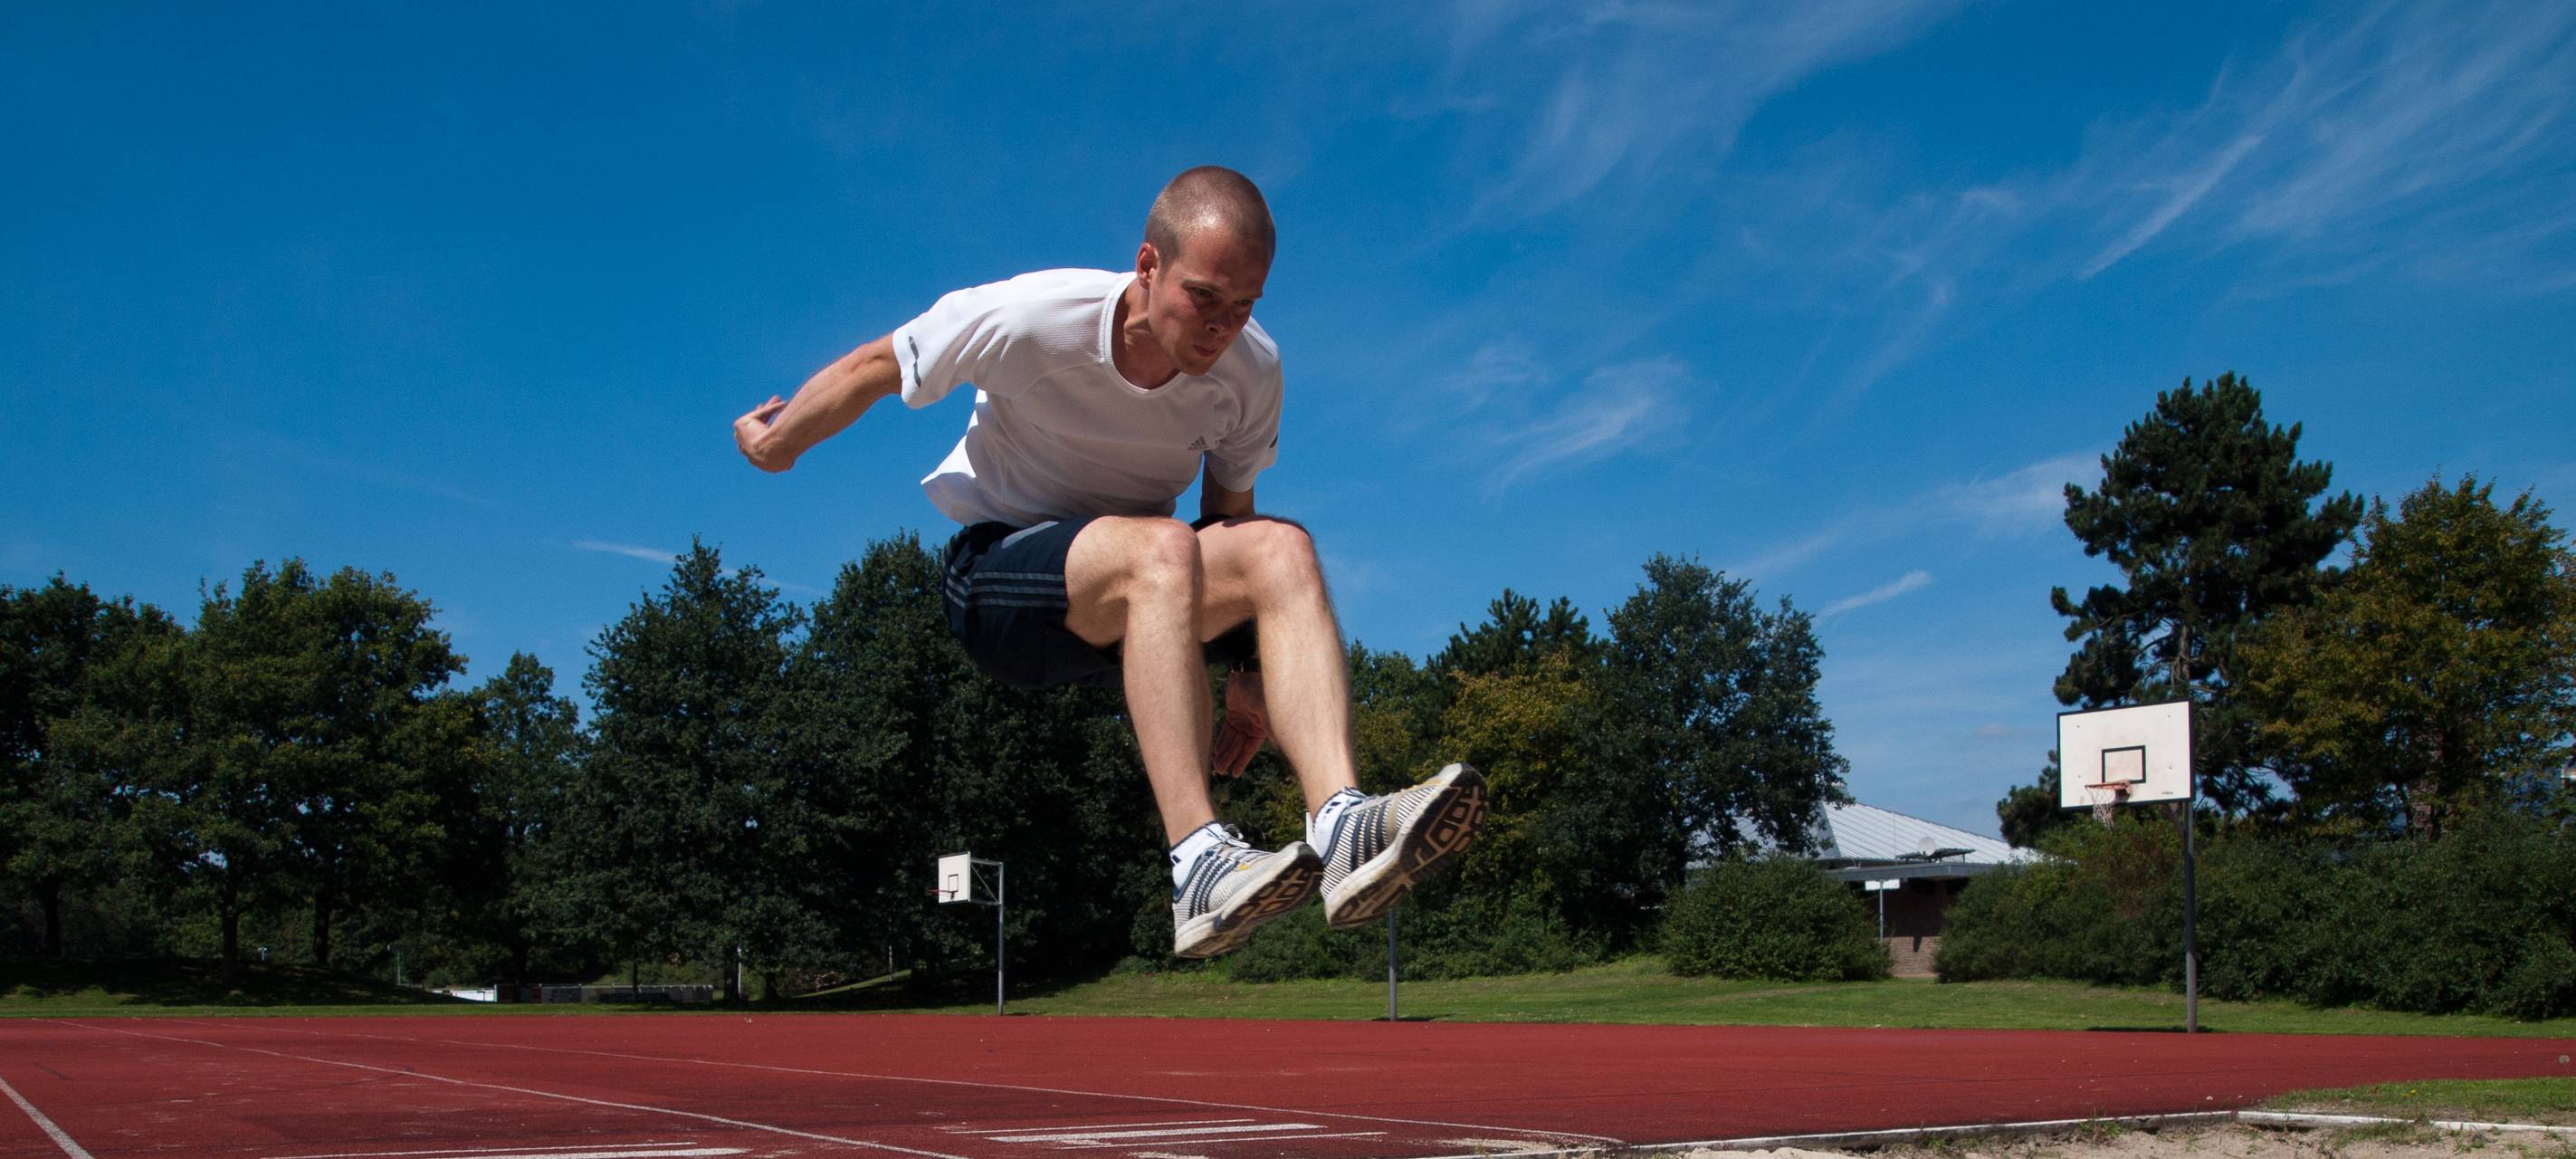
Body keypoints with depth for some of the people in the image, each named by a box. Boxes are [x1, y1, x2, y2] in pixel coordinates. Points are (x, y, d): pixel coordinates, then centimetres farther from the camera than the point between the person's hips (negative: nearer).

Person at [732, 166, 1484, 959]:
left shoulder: (1252, 370, -8)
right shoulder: (1028, 320, -19)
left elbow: (1227, 517, 7)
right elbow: (871, 370, -4)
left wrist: (1250, 670, 1)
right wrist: (773, 446, 11)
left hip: (1132, 598, 4)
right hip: (993, 578, -4)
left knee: (1280, 547, -29)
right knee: (1161, 548, -37)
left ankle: (1340, 824, -47)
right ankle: (1197, 867, -47)